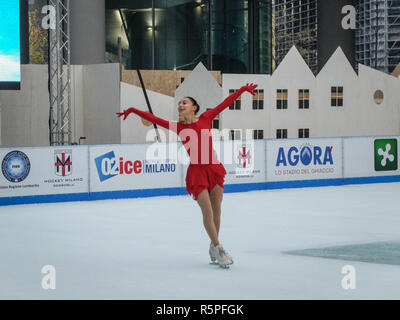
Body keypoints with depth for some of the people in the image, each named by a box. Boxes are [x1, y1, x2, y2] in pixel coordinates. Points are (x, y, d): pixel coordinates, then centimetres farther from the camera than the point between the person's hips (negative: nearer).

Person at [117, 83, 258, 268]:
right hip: (196, 172, -2)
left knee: (216, 211, 6)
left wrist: (243, 90, 5)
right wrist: (133, 111, 6)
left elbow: (226, 103, 6)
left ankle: (214, 247, 20)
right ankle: (218, 248, 0)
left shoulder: (205, 119, 6)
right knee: (207, 212, -9)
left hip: (213, 168, 2)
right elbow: (153, 119, 6)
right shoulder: (178, 127, 5)